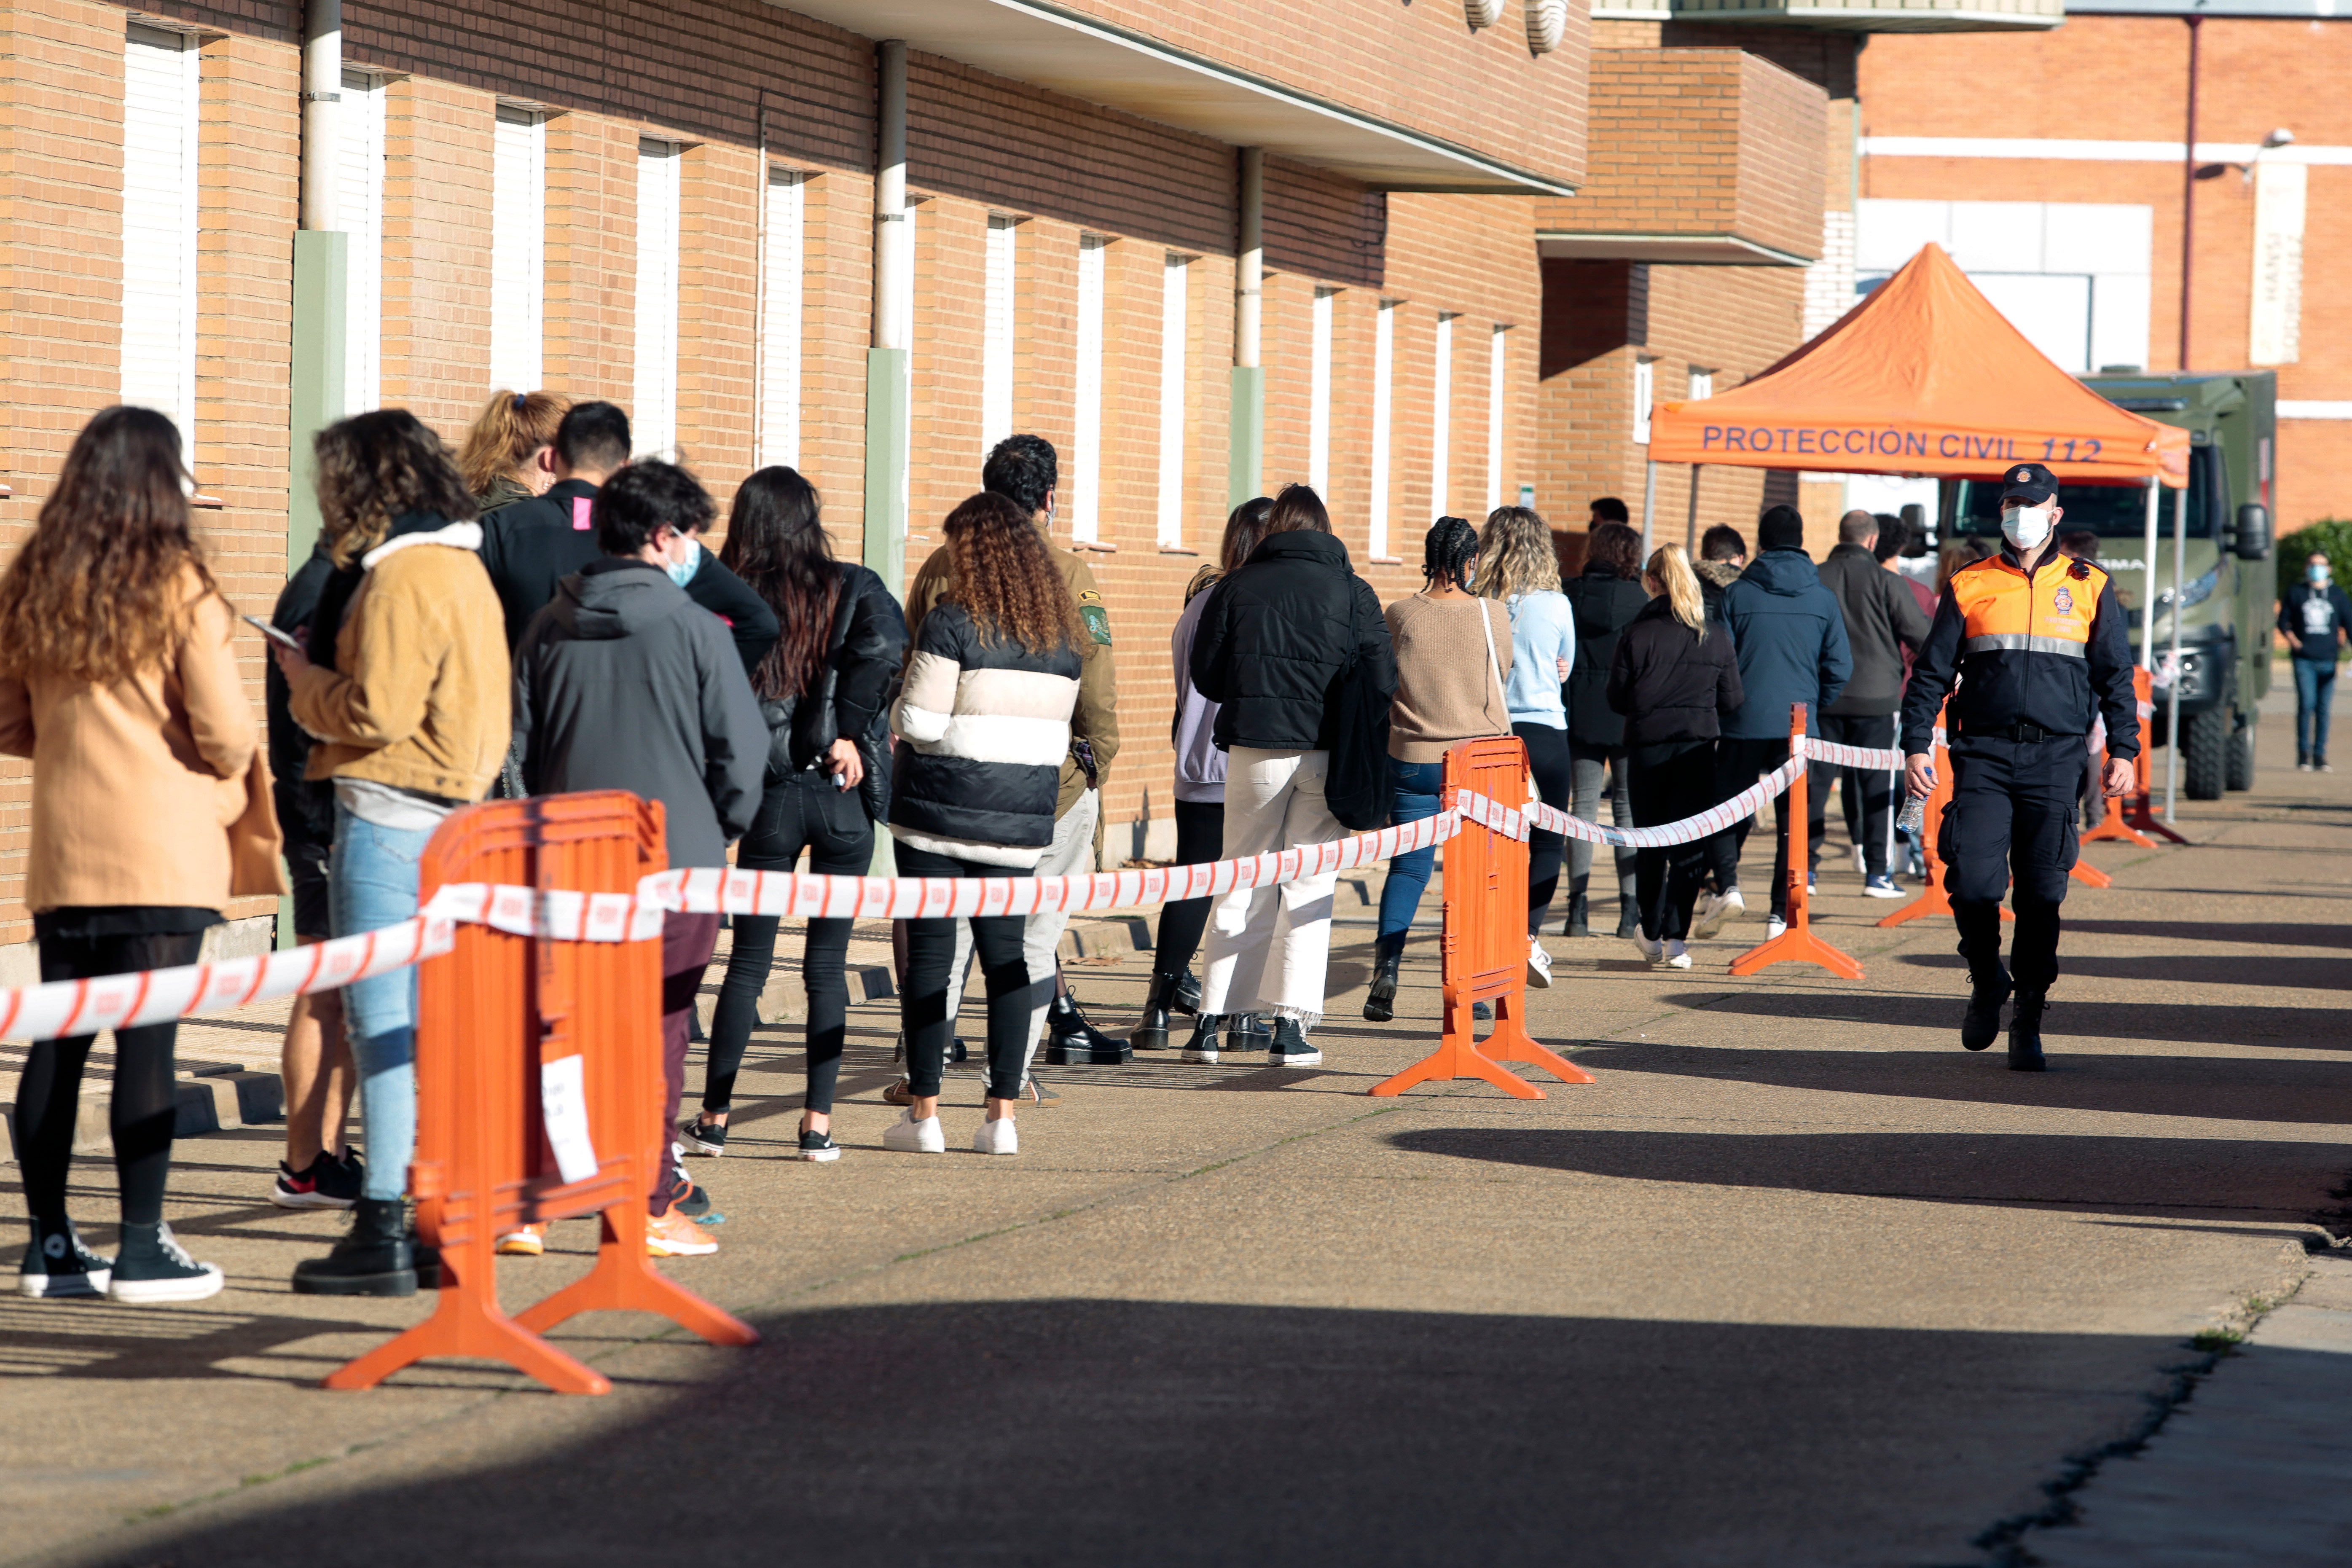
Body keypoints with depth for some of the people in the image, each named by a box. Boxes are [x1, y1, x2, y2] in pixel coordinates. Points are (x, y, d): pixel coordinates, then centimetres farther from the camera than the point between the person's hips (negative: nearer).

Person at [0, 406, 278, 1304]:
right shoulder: (178, 589, -9)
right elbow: (226, 736, -10)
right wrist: (232, 773, 12)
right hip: (162, 855, -5)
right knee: (149, 1044, -4)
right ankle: (142, 1248, -3)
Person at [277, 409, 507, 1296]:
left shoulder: (401, 577, -15)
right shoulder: (462, 566, 15)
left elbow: (377, 711, -20)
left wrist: (305, 683, -3)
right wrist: (325, 678, 12)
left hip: (388, 815, -10)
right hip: (454, 814, 10)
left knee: (381, 1029, -8)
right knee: (429, 1025, 13)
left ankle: (385, 1234, -8)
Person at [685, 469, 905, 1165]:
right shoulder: (853, 590, -2)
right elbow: (885, 645, -21)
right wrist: (852, 735, -14)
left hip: (769, 796, 0)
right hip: (843, 796, 0)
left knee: (748, 959, 9)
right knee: (828, 962, 7)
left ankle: (713, 1118, 9)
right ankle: (818, 1124, 5)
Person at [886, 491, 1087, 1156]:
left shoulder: (953, 621, -11)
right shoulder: (1065, 633, 9)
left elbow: (920, 722, -14)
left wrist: (904, 694, 7)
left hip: (942, 811, -5)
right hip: (1021, 820, 5)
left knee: (930, 953, 1)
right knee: (1005, 953, 9)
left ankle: (924, 1114, 2)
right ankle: (1003, 1113, 6)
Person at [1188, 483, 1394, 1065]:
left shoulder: (1239, 586, 3)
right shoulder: (1353, 592, 2)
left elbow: (1205, 674, 6)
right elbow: (1382, 681, -4)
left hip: (1255, 749, 1)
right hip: (1327, 753, -1)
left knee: (1243, 882, 10)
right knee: (1309, 886, 6)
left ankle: (1210, 1022, 6)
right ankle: (1289, 1025, -1)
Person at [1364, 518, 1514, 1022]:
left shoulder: (1400, 616, -5)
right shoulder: (1492, 616, -7)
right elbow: (1502, 679, 8)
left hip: (1412, 759, 0)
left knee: (1408, 867, 6)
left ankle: (1387, 965, -13)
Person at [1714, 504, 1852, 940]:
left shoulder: (1737, 595, -2)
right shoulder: (1823, 599, 3)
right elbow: (1840, 667, 3)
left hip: (1744, 724, -1)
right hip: (1800, 725, 1)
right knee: (1793, 819, 8)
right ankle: (1781, 912, 2)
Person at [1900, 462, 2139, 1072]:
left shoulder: (2089, 588, 10)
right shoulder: (1969, 587, 9)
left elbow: (2115, 676, 12)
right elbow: (1931, 672, 10)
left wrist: (2123, 749, 2)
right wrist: (1916, 744, 1)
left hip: (2055, 756, 0)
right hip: (1984, 755, 0)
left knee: (2041, 893, -3)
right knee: (1973, 882, -12)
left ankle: (2028, 1021, 8)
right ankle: (1987, 984, 15)